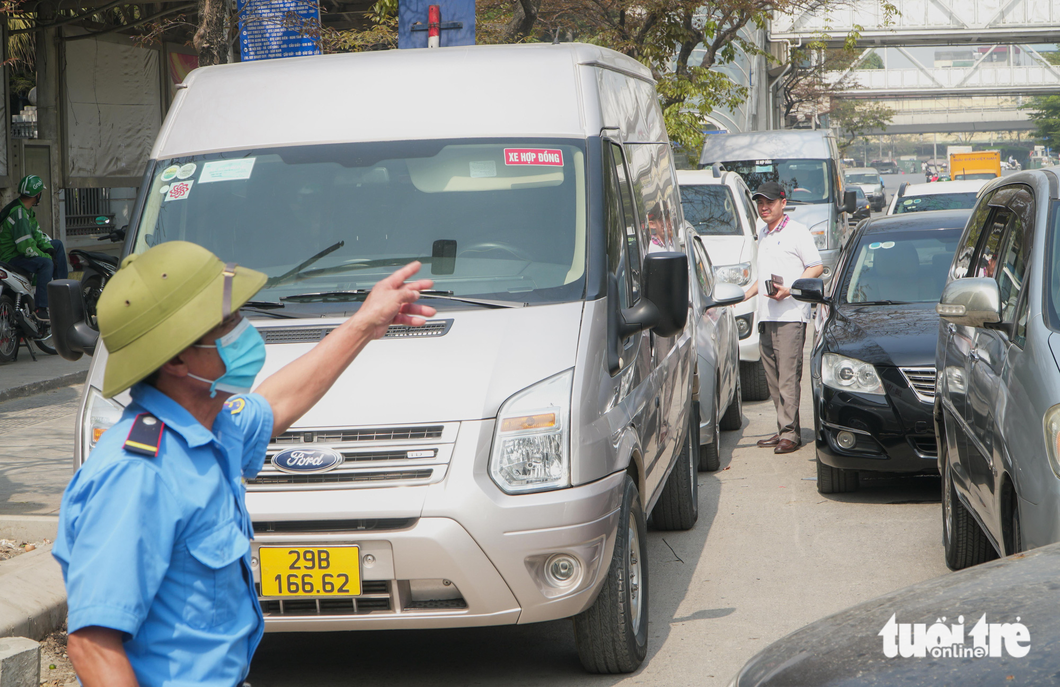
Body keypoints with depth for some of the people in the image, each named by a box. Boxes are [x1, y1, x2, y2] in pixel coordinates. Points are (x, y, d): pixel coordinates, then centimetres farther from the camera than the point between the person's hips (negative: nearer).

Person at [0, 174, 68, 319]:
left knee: (57, 244, 17)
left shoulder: (27, 210, 8)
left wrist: (48, 248, -4)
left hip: (21, 249, 11)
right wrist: (48, 256, -20)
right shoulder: (18, 213, -27)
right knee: (46, 263, -32)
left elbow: (36, 232, 14)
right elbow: (26, 247, -30)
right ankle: (41, 309, -31)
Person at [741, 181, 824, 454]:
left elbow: (816, 267, -7)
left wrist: (789, 290, -17)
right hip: (766, 316, 8)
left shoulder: (797, 231, -3)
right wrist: (747, 295, 25)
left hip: (790, 315, -8)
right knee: (773, 378, 6)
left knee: (788, 376, -10)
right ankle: (783, 431, 10)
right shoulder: (763, 233, 21)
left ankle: (790, 433, -9)